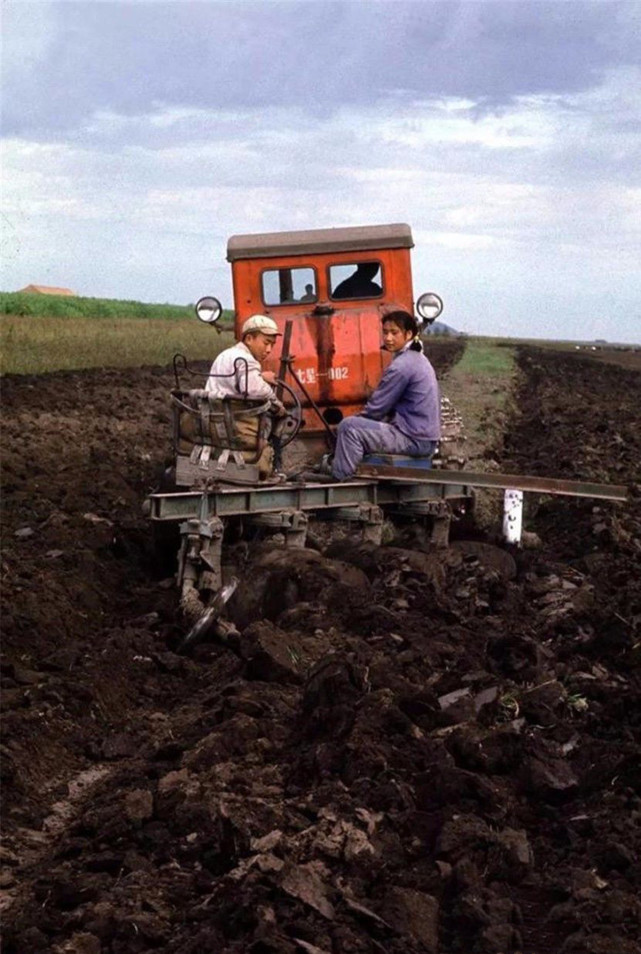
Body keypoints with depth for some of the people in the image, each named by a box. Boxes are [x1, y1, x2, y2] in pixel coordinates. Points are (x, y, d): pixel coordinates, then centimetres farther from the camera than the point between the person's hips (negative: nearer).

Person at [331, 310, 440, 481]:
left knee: (349, 427, -14)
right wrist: (361, 417, 11)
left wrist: (359, 417, 5)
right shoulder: (417, 358, 15)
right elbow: (389, 405, 19)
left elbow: (376, 408, -13)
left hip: (414, 440, -11)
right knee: (361, 423, 24)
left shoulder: (402, 366, -17)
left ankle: (339, 479, -6)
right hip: (425, 437, 11)